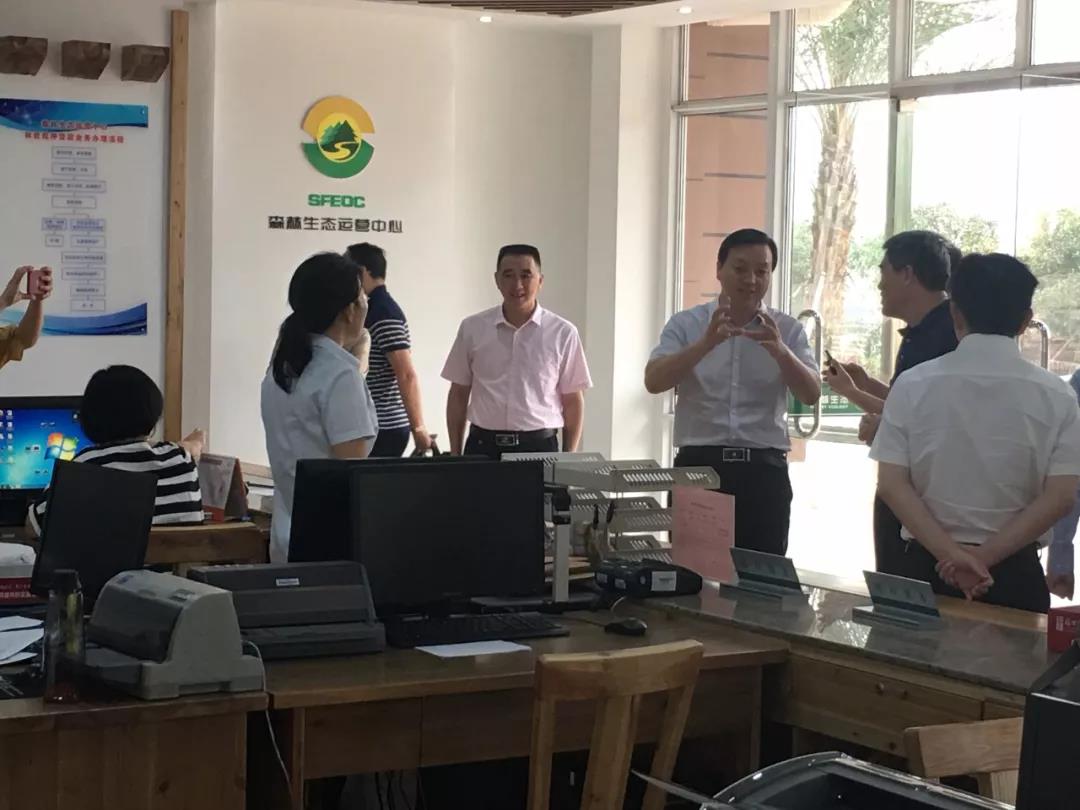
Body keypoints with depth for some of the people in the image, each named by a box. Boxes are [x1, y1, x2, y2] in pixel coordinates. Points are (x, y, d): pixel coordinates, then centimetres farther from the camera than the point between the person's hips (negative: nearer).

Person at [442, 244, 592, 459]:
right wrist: (455, 456, 7)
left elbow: (573, 401, 5)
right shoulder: (472, 329, 4)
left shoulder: (562, 333, 0)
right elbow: (459, 395, 10)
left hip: (539, 446, -1)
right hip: (483, 446, 1)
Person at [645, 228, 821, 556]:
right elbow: (654, 382, -11)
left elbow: (811, 394, -4)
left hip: (764, 471, 1)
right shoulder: (686, 324, 3)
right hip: (699, 466, -1)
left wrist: (780, 350, -23)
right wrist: (707, 343, -26)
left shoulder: (788, 331, 8)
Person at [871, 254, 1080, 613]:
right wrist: (985, 557, -10)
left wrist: (950, 553, -12)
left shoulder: (913, 385, -3)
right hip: (1015, 573, 0)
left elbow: (892, 485, -8)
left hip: (928, 566, 1)